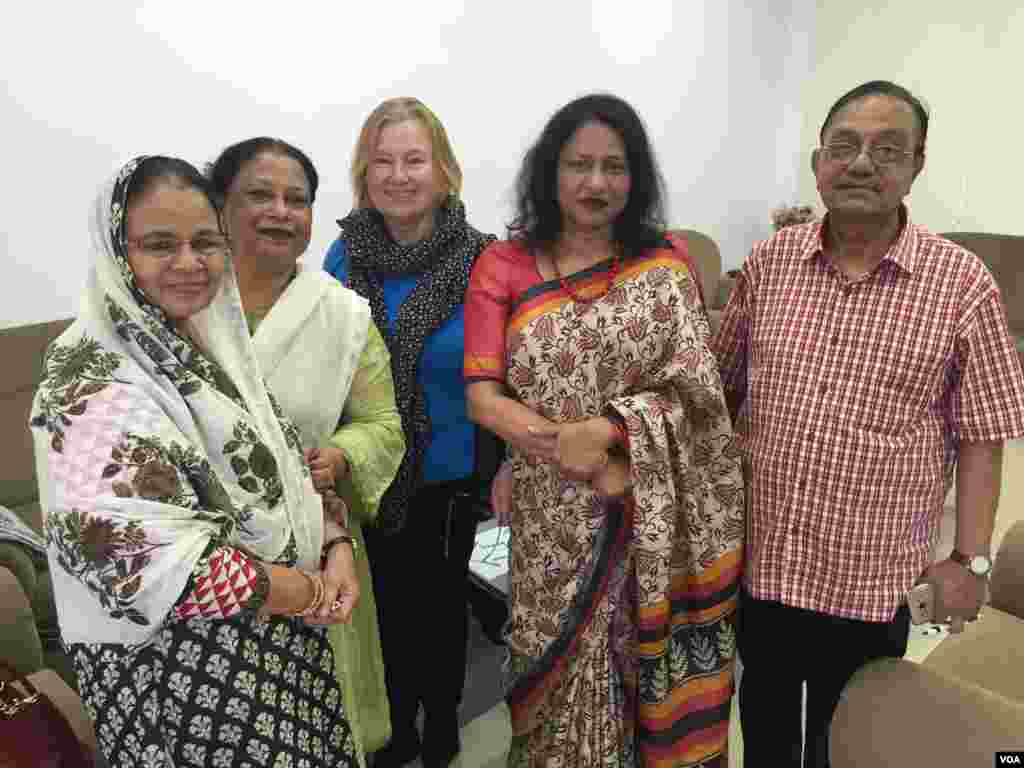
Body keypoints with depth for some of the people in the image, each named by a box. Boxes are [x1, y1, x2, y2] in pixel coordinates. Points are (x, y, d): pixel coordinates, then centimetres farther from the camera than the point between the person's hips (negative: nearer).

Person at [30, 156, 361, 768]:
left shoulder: (211, 340, 2)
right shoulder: (94, 382, -23)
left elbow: (283, 465, 9)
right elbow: (157, 565, -29)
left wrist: (337, 545, -8)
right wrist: (315, 594, -19)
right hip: (185, 666, -7)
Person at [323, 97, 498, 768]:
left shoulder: (478, 259, -13)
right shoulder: (344, 255, -5)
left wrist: (500, 471, -10)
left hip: (446, 476, -2)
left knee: (441, 602, 18)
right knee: (384, 604, 20)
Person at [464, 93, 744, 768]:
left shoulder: (666, 262, 2)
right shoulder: (504, 267, 1)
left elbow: (694, 387, -5)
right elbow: (484, 399, -7)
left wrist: (605, 429, -21)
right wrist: (589, 466, -15)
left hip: (660, 520, 0)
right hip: (554, 521, 0)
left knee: (657, 686, 12)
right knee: (562, 678, 12)